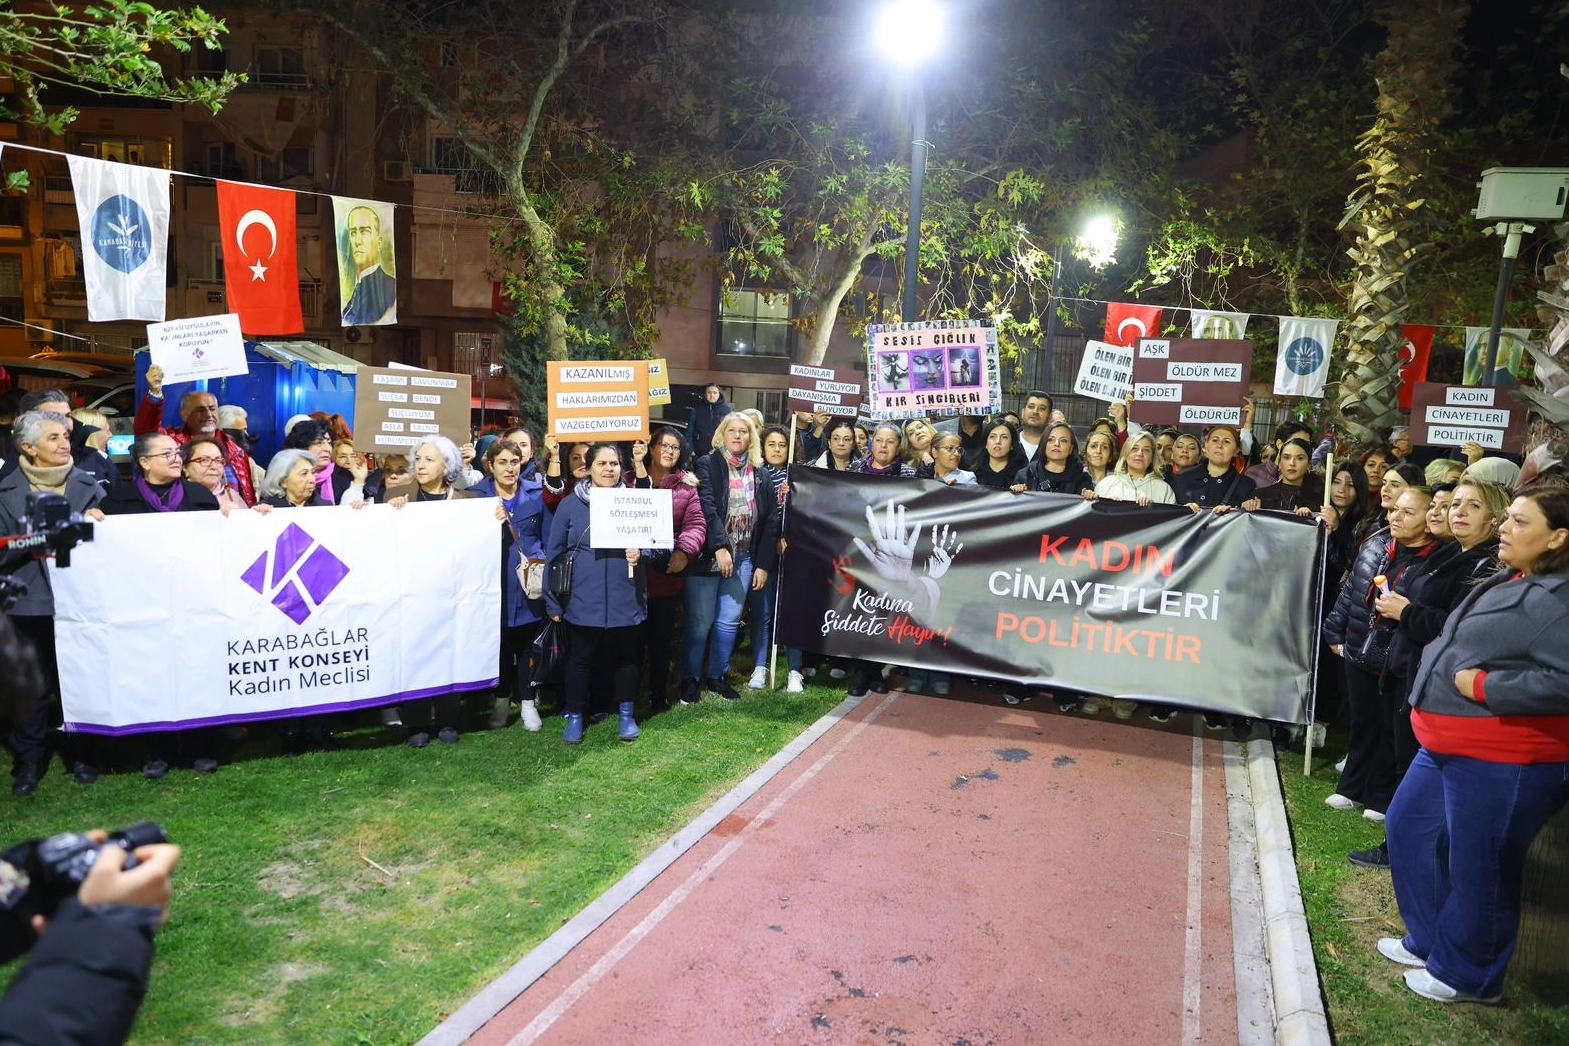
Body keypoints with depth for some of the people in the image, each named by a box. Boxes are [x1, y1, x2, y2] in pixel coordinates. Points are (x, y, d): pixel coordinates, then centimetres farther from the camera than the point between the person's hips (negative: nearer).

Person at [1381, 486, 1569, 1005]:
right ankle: (1428, 939, 35)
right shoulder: (1504, 583, 13)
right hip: (1448, 746, 10)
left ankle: (1467, 975, 26)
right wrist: (1441, 673, 8)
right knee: (1408, 828, 19)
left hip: (1501, 760, -10)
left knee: (1478, 869, 6)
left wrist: (1481, 685, -23)